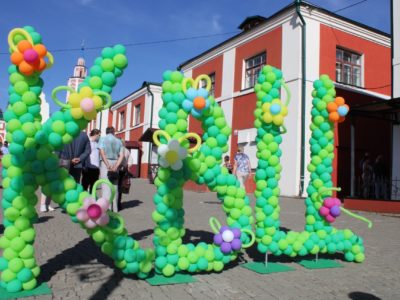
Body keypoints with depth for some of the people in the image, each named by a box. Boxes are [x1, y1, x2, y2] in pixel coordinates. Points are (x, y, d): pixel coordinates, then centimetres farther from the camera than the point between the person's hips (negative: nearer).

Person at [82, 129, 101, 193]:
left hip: (96, 168, 6)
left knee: (93, 185, 10)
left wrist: (99, 167, 10)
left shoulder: (97, 143, 15)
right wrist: (84, 166, -17)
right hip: (88, 167, -6)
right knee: (85, 184, -1)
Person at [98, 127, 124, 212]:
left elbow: (102, 153, -12)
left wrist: (108, 165, -14)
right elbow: (121, 155, 1)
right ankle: (114, 208, 14)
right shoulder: (118, 141, 13)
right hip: (115, 164, 4)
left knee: (106, 186, -5)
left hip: (105, 163, -4)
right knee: (114, 186, 10)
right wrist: (115, 166, -8)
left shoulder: (103, 139, 3)